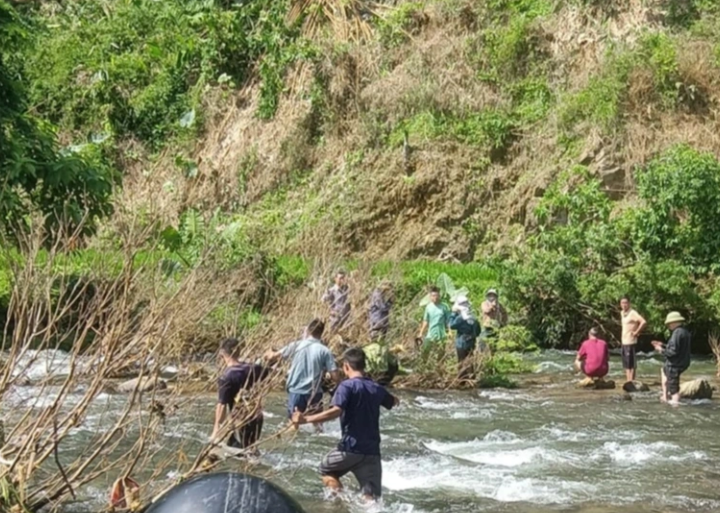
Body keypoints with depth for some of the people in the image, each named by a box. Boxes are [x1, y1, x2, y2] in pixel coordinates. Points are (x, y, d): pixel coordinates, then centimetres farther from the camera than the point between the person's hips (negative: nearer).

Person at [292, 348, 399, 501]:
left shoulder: (347, 386, -9)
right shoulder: (376, 388, 11)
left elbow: (336, 411, -25)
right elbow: (394, 402, 32)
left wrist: (306, 419, -26)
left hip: (351, 447, -4)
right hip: (372, 451, 5)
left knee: (326, 470, 23)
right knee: (371, 497, 5)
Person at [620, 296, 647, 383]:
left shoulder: (632, 313, -14)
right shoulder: (622, 313, 12)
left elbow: (643, 322, -27)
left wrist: (636, 332, -18)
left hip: (631, 342, -9)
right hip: (624, 342, 9)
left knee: (631, 364, -5)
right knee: (626, 364, 12)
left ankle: (631, 382, -2)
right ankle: (628, 381, 18)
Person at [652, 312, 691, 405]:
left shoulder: (677, 333, -21)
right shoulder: (685, 332, 10)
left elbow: (673, 351, -26)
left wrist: (661, 350, -10)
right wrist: (662, 346, 19)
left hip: (675, 365, -11)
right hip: (683, 363, 11)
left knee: (674, 389, -5)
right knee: (664, 371, 34)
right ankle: (665, 396, 35)